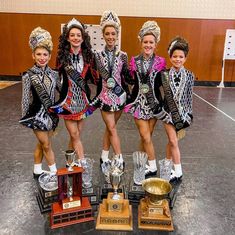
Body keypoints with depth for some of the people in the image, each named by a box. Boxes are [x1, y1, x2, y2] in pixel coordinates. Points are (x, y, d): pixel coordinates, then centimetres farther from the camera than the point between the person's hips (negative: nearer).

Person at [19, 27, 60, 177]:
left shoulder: (54, 74, -2)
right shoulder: (28, 76, -11)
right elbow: (25, 99, -8)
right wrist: (25, 118, -6)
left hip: (51, 113, 4)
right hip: (37, 114, -4)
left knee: (42, 144, 17)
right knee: (47, 145, 5)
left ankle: (38, 171, 34)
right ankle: (55, 172, 20)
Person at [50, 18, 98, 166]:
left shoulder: (87, 56, 0)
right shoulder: (62, 56, -5)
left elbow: (91, 76, 5)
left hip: (82, 99, 3)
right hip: (68, 99, -2)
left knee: (76, 134, 11)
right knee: (75, 135, 0)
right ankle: (82, 162, 11)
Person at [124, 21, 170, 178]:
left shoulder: (160, 62, -3)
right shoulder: (134, 61, 1)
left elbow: (162, 83, 1)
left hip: (154, 102, 0)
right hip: (139, 102, 0)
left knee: (146, 136, 9)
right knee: (146, 137, -3)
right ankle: (152, 167, 13)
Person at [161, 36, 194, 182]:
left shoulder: (189, 76, -4)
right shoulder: (165, 74, -7)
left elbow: (189, 97, 0)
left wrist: (189, 115, 1)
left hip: (182, 112, 1)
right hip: (169, 111, -1)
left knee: (172, 140, 10)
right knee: (173, 140, 2)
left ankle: (167, 165, 30)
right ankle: (178, 171, 12)